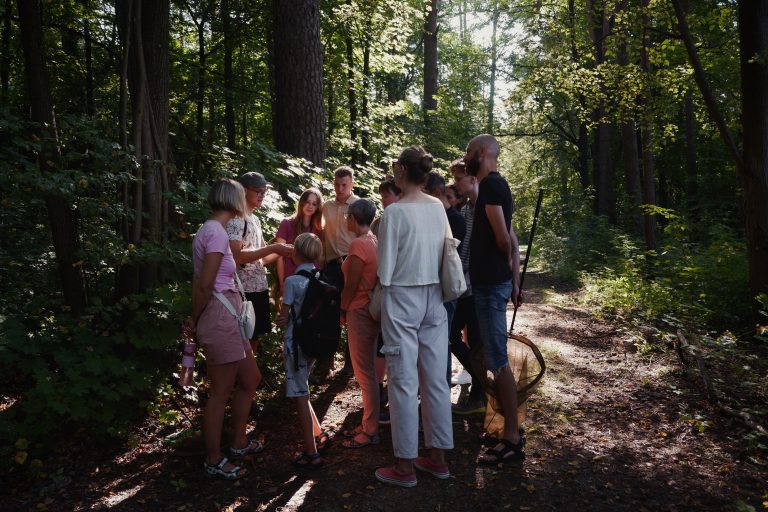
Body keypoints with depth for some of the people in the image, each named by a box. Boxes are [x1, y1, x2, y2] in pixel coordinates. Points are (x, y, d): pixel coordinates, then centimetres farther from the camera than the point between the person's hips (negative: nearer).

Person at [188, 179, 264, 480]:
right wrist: (195, 321, -6)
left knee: (250, 379, 19)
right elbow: (205, 284, -19)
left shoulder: (209, 230, 12)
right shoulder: (217, 232, -17)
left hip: (229, 317, 10)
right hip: (219, 317, -10)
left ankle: (239, 443, 34)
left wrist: (195, 318, 9)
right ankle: (214, 461, 19)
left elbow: (199, 281, 10)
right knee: (221, 392, 3)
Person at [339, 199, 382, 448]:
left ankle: (370, 432, 10)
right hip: (372, 309, 9)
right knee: (367, 371, 16)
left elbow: (351, 285, -15)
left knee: (365, 372, 0)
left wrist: (342, 309, 0)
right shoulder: (374, 241, 7)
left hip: (360, 313, -9)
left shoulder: (358, 244, -17)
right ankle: (368, 423, 28)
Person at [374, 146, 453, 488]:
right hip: (434, 297, 6)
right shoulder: (439, 208, 2)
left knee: (403, 382, 3)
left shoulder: (395, 212, -14)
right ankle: (438, 457, 24)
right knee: (436, 379, 12)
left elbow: (386, 268, -11)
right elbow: (448, 252, 11)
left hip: (402, 297, -6)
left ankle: (405, 465, 14)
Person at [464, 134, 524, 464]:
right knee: (495, 358, 15)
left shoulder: (489, 184, -13)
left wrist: (505, 263, 0)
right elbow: (507, 239, 17)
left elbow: (503, 238, -20)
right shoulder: (496, 185, 17)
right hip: (493, 280, 10)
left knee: (497, 360, -4)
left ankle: (512, 440, 4)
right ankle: (510, 429, 26)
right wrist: (514, 280, 16)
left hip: (490, 282, -10)